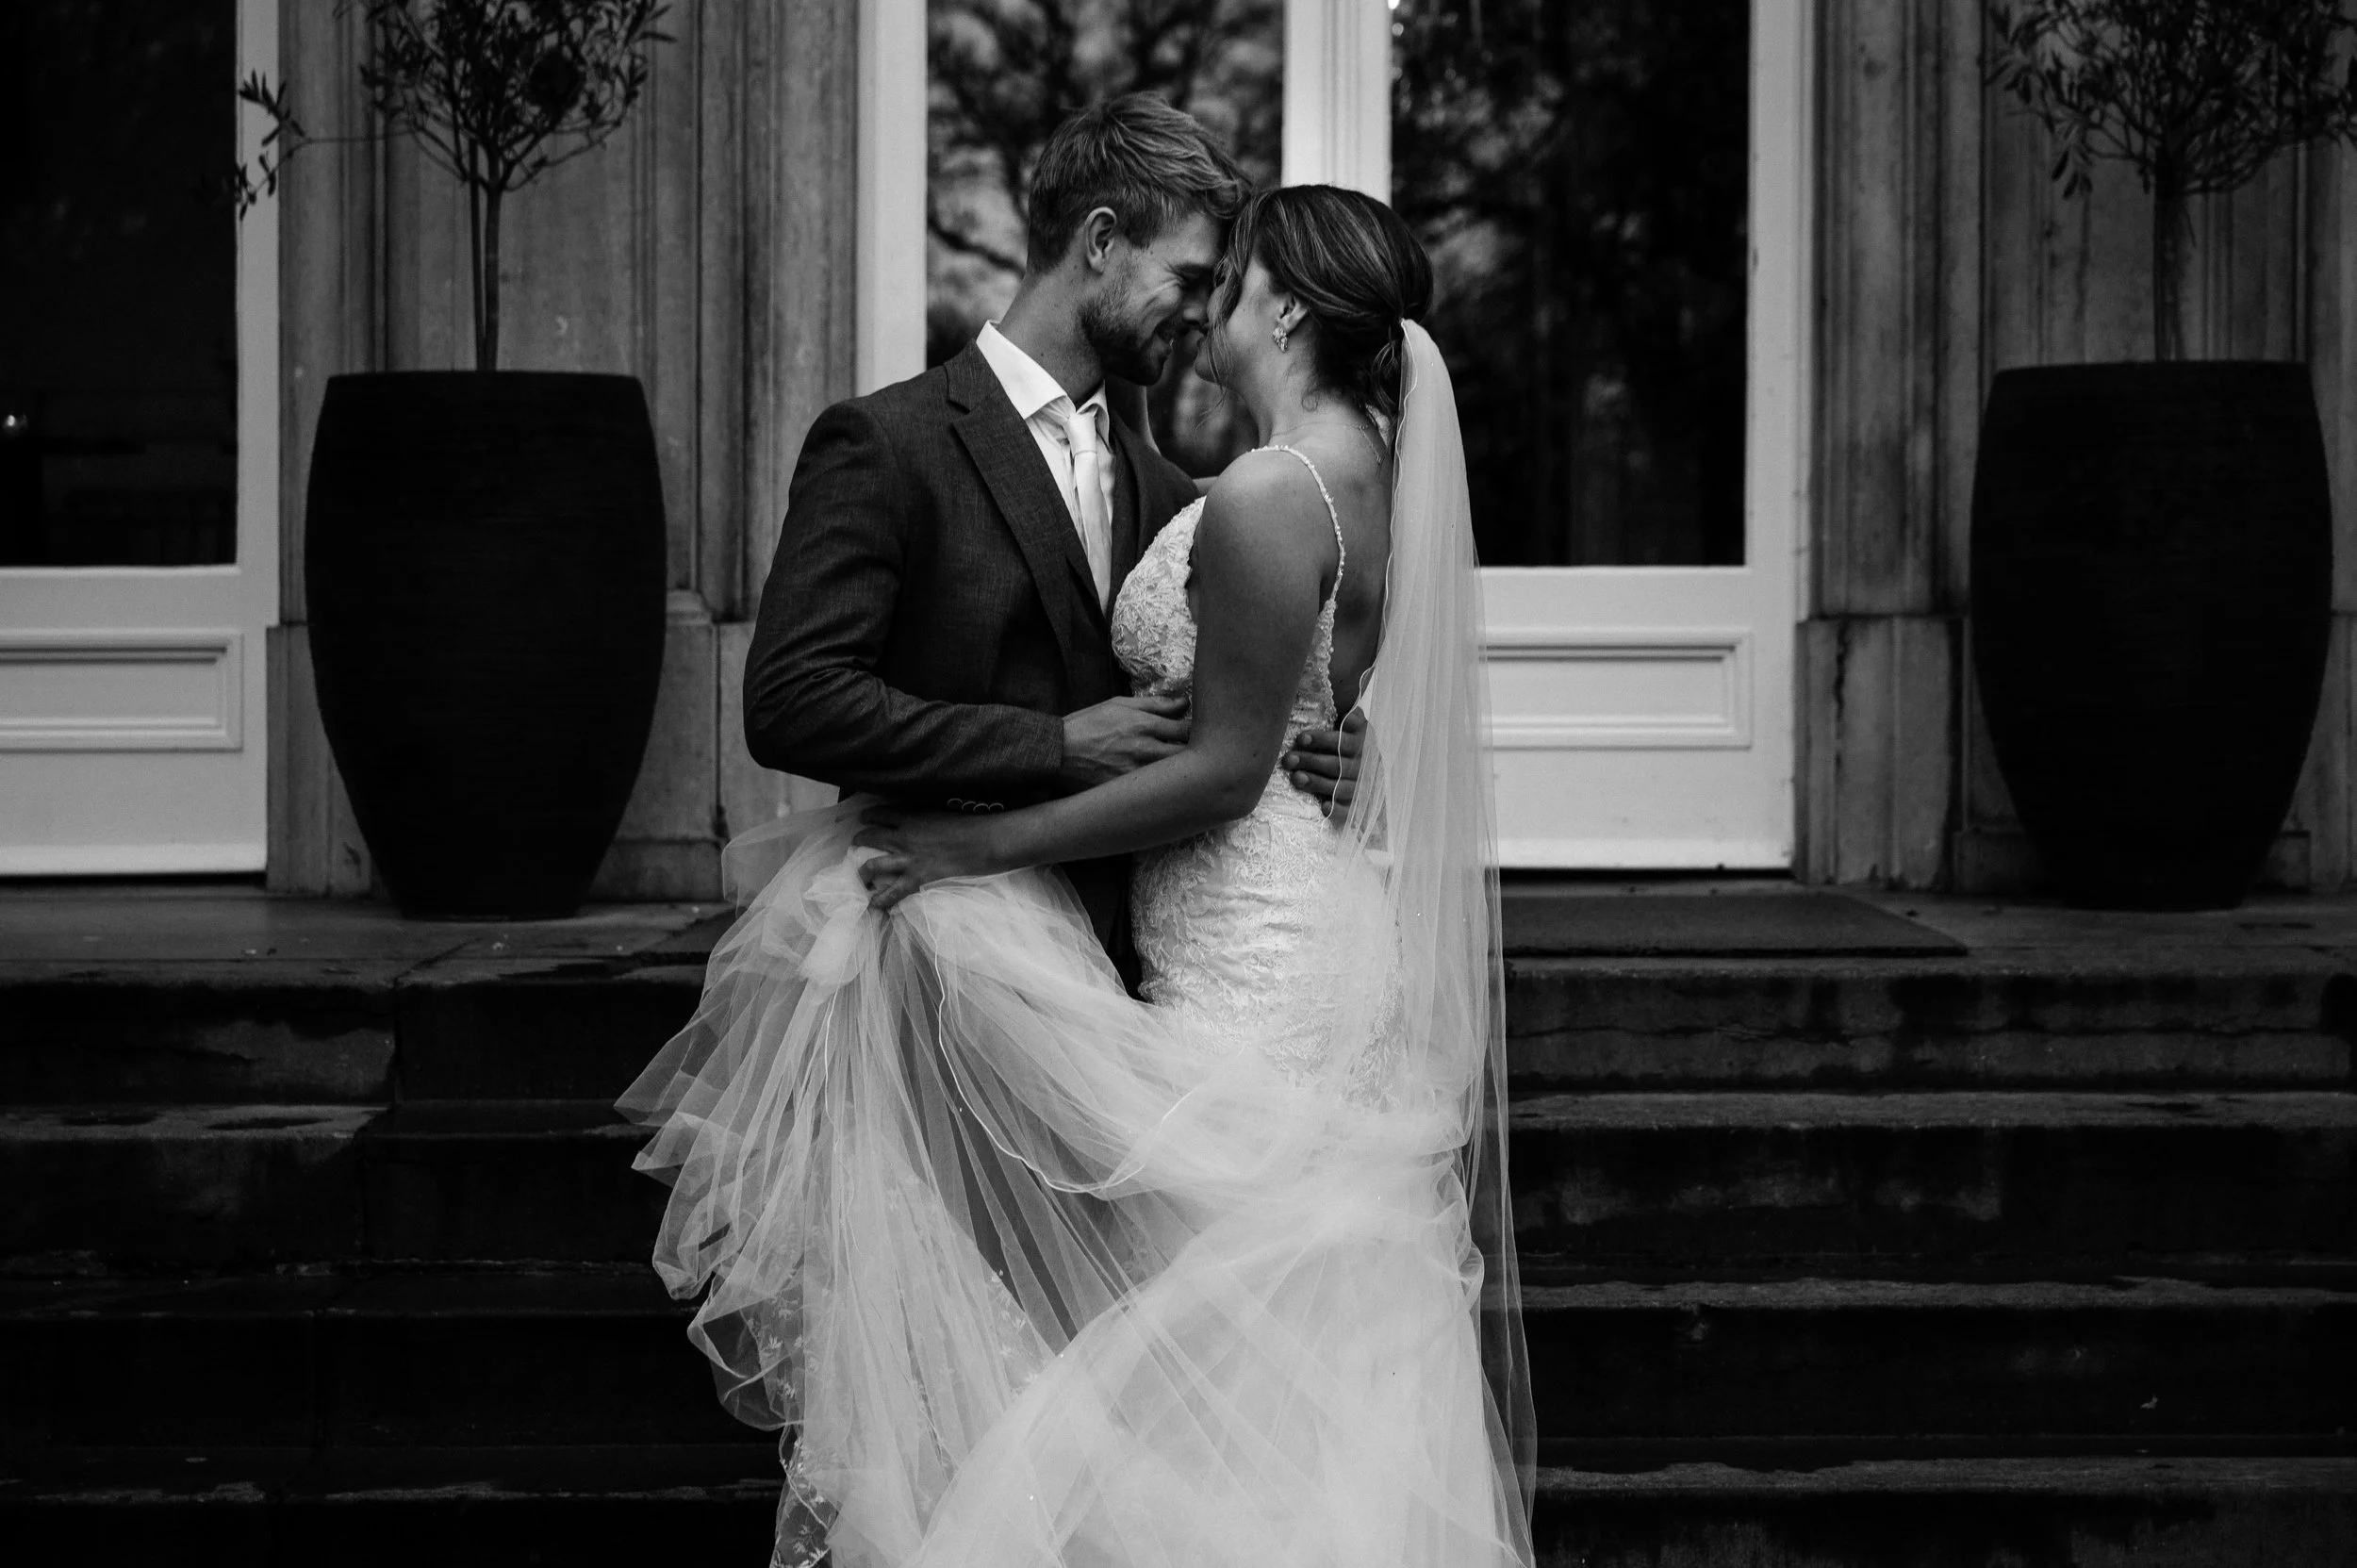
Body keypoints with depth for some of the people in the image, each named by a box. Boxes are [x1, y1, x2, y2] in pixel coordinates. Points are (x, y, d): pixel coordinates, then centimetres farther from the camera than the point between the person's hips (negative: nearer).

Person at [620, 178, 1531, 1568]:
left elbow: (1226, 767, -19)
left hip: (1260, 973, -9)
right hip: (1326, 941, 9)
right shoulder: (1368, 469, 10)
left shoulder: (1267, 497, -19)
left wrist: (984, 843, -14)